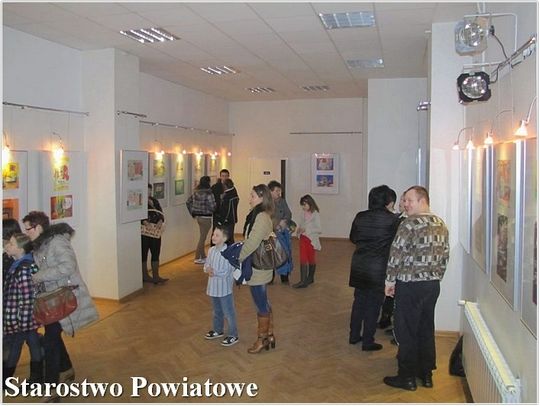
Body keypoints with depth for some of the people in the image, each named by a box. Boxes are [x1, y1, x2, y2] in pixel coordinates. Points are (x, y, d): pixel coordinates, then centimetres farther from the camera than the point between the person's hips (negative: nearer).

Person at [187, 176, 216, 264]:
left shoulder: (196, 192, 4)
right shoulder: (208, 193, -19)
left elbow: (188, 202, 11)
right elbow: (212, 206, -20)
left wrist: (193, 213, 17)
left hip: (198, 216, 8)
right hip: (206, 217, -8)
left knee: (202, 237, 18)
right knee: (202, 238, 2)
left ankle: (203, 256, 27)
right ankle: (197, 258, 7)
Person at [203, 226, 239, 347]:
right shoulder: (211, 250, 2)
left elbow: (226, 272, -23)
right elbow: (206, 265, 8)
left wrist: (214, 271, -19)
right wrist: (208, 270, -12)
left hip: (224, 288, -7)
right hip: (213, 287, 7)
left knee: (228, 313, 5)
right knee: (217, 311, 24)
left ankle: (233, 335, 18)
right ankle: (217, 330, 42)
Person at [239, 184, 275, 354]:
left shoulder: (261, 217, -21)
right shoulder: (260, 215, 9)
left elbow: (252, 243, -23)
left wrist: (237, 258, -14)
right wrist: (239, 253, 7)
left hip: (258, 270, -10)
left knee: (261, 305, 5)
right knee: (264, 303, 19)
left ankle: (262, 339, 20)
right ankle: (269, 335, 31)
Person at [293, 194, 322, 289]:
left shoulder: (315, 215, -13)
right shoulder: (303, 214, 2)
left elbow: (318, 229, -16)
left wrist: (306, 230, -23)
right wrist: (298, 229, -8)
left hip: (311, 239, -5)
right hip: (303, 239, 5)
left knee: (311, 259, 11)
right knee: (303, 259, 1)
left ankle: (310, 277, 29)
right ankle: (303, 281, 2)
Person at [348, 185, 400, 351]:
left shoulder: (360, 217, 0)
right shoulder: (392, 219, -13)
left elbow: (352, 238, 11)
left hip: (358, 266, 5)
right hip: (378, 268, -4)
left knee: (359, 300, 18)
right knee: (373, 304, 7)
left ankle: (354, 335, 28)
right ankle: (368, 342, 15)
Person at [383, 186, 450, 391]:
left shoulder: (409, 224, -16)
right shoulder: (441, 224, 7)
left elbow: (397, 254, -17)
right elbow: (445, 255, 12)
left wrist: (389, 280, -7)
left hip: (410, 285, -7)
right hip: (433, 285, 8)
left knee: (406, 331, 4)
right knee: (426, 329, 16)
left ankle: (407, 377, 12)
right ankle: (426, 374, 27)